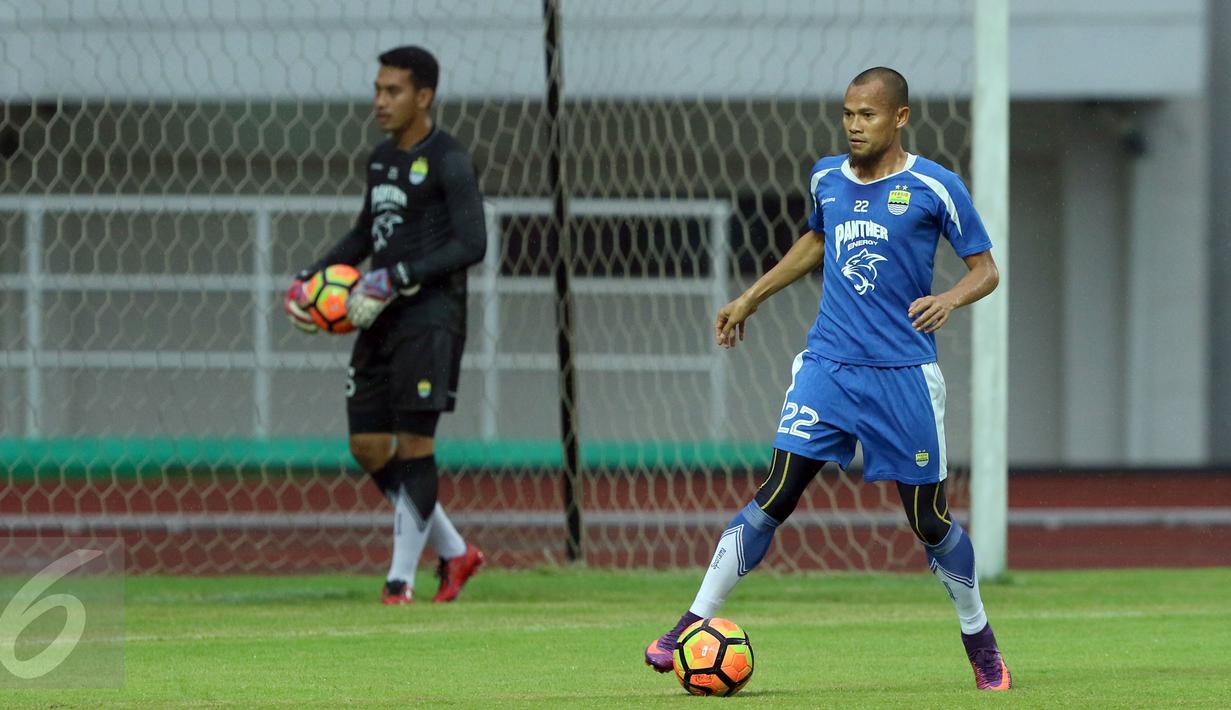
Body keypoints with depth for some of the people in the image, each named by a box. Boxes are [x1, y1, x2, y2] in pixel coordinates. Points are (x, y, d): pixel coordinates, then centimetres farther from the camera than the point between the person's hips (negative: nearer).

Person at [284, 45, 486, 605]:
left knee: (414, 441, -9)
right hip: (381, 322, 8)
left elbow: (472, 244, -16)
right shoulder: (382, 159, 16)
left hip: (430, 318, -8)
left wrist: (397, 279, -21)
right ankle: (454, 552, 17)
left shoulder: (447, 161, -9)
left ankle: (403, 574, -1)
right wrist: (309, 278, 16)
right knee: (367, 444, 5)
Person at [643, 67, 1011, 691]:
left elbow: (985, 270, 0)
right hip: (828, 364, 3)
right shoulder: (827, 178, 8)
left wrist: (950, 299, -21)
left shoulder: (934, 188, -5)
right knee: (774, 496, -9)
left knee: (929, 518, 4)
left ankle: (981, 644, 23)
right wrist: (750, 298, 31)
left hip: (903, 375, -3)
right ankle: (694, 625, -8)